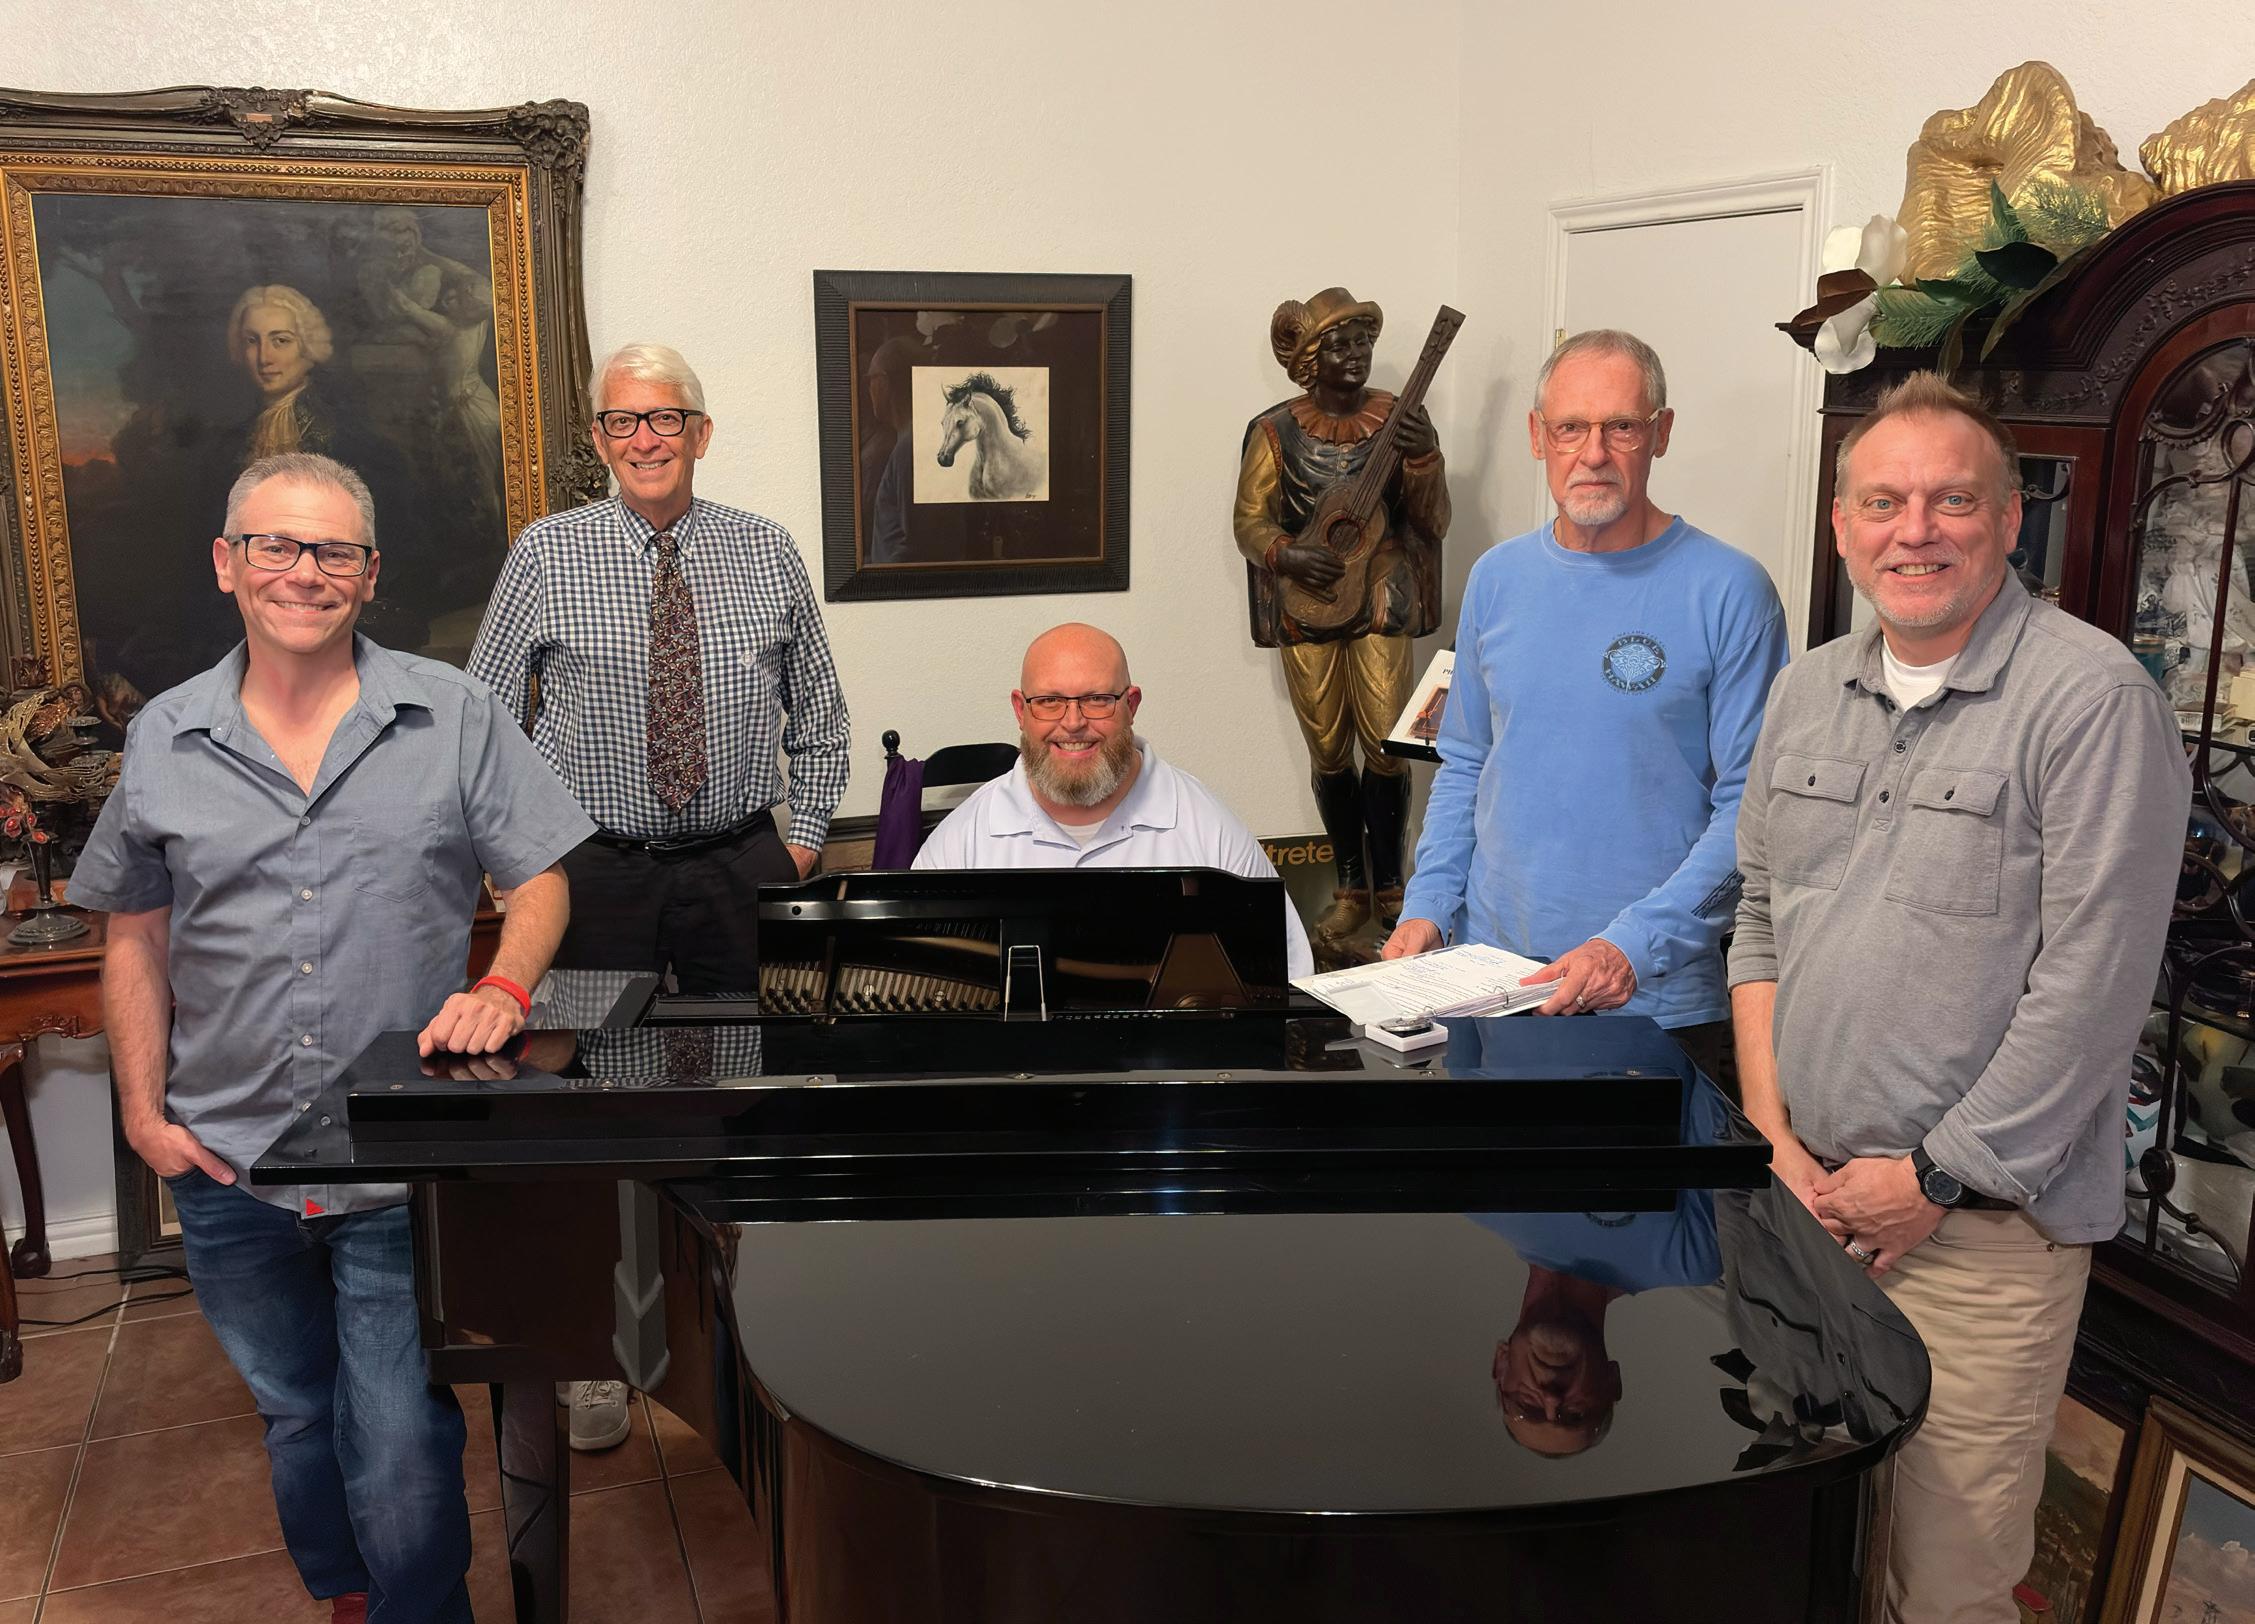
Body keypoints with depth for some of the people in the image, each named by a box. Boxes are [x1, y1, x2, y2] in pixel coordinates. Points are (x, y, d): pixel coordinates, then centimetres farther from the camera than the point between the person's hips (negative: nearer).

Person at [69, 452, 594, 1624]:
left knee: (403, 1449, 0)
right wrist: (142, 1110, 3)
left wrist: (503, 988, -19)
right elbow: (136, 940, 9)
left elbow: (540, 879, -1)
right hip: (229, 1165, 3)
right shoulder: (163, 742, 3)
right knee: (296, 1417, 22)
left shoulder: (453, 718, -3)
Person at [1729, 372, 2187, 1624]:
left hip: (1983, 1226, -5)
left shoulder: (2093, 699, -12)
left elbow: (2091, 983, -16)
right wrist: (1775, 1142, 2)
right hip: (1809, 1196, 6)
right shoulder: (1806, 694, 9)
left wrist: (1934, 1179, -13)